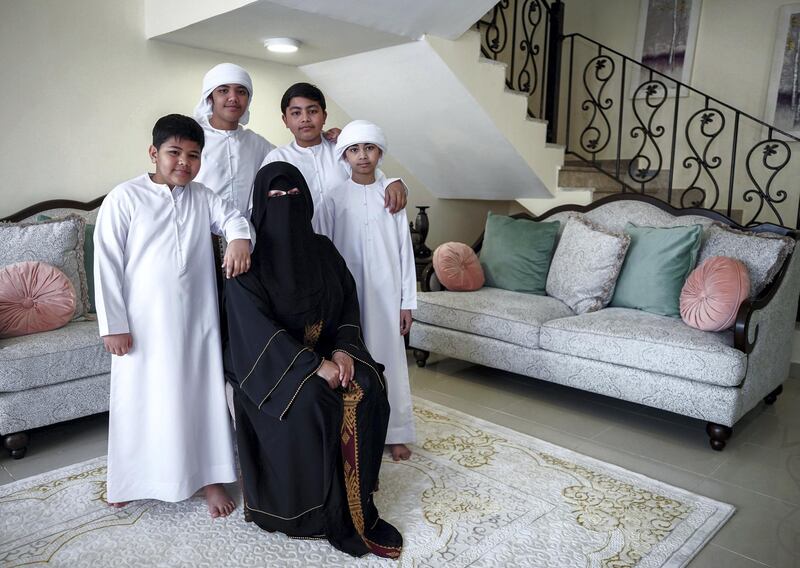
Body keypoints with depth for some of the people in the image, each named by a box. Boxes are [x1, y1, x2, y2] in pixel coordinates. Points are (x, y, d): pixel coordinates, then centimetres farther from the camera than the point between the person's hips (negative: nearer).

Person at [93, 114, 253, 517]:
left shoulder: (203, 198, 7)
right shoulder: (124, 198, -6)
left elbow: (232, 218, -4)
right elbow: (107, 263, -7)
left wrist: (239, 238, -30)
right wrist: (114, 325, -10)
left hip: (196, 321, 3)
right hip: (143, 324, -2)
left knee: (203, 396, 9)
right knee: (139, 401, 10)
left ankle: (211, 477, 25)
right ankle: (128, 480, 34)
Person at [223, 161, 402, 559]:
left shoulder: (322, 249, 5)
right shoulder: (249, 256, -10)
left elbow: (348, 303, 6)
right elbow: (256, 325, -19)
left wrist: (342, 348, -14)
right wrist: (314, 366, -26)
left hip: (326, 351, 5)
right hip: (270, 361, -4)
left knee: (368, 388, -22)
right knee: (311, 401, -31)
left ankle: (356, 504, -10)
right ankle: (320, 512, -11)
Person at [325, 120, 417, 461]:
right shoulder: (335, 196, -1)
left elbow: (404, 249, 3)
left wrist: (407, 301, 1)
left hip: (385, 291, 1)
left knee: (388, 358, 7)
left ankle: (395, 433, 21)